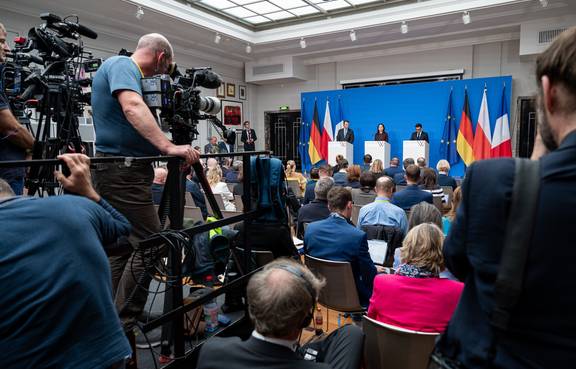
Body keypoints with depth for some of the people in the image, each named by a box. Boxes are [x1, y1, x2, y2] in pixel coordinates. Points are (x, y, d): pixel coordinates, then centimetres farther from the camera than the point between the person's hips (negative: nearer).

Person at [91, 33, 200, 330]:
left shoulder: (122, 68, 23)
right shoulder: (122, 64, -7)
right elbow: (133, 108, -27)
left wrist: (165, 155, 24)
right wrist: (168, 147, -34)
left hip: (122, 169, 11)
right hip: (123, 170, -11)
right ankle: (121, 327, -3)